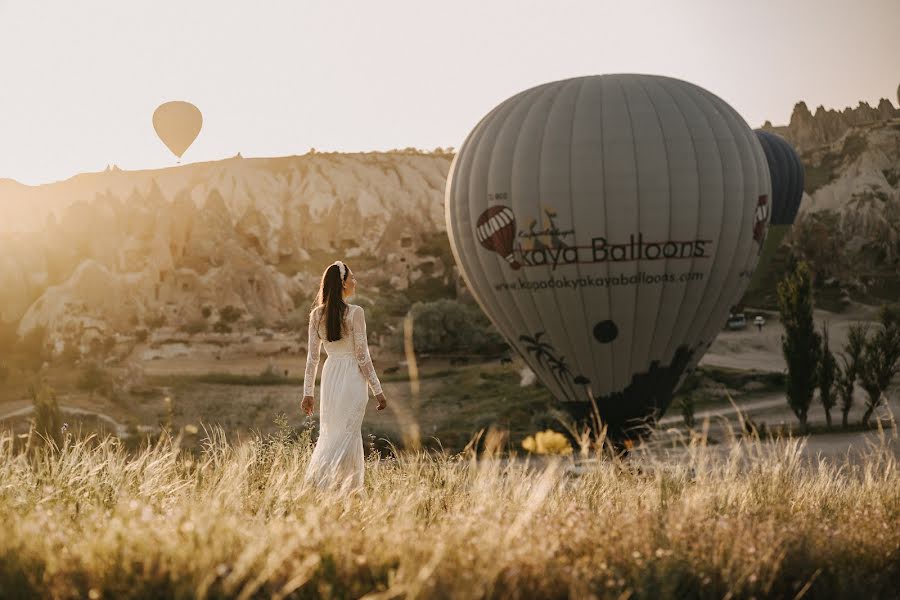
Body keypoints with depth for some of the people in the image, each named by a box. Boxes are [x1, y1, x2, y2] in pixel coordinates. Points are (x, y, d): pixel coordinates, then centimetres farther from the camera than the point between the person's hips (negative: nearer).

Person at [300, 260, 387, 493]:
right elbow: (362, 356, -11)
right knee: (347, 434, -1)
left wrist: (308, 392, 10)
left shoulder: (316, 314, 2)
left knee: (330, 432, 15)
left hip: (329, 376, 6)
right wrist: (378, 390, -5)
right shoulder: (355, 313, -12)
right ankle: (317, 481, -13)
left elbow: (312, 357, 4)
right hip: (352, 378, -5)